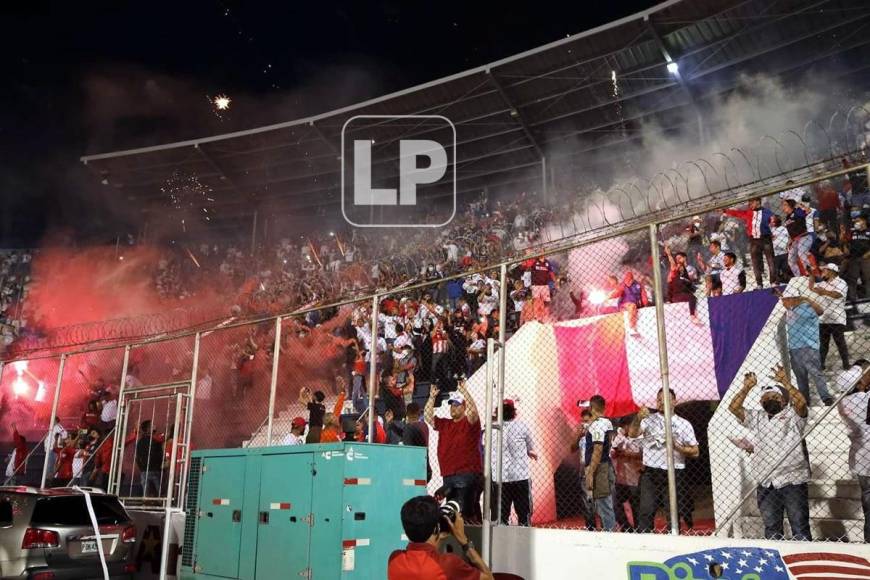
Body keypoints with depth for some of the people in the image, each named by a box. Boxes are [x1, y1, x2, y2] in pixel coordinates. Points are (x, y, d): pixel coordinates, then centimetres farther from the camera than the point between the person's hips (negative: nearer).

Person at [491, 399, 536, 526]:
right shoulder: (522, 426, -5)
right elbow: (531, 448, 9)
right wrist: (531, 453, 34)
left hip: (498, 477, 2)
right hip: (521, 476, -1)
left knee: (499, 516, 8)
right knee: (524, 513, 10)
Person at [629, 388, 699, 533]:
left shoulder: (684, 424, 8)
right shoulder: (649, 419, 6)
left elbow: (695, 452, 6)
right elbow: (632, 434, -10)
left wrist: (676, 446, -10)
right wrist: (638, 418, -28)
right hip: (650, 473, 0)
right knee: (646, 513, -1)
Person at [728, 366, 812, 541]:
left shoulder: (792, 415, 3)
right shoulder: (756, 417, 15)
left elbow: (801, 403, -18)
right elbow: (733, 408, 3)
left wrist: (785, 383, -21)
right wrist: (747, 387, -2)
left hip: (792, 481, -4)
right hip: (766, 484, 4)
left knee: (800, 529, 1)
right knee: (771, 530, 12)